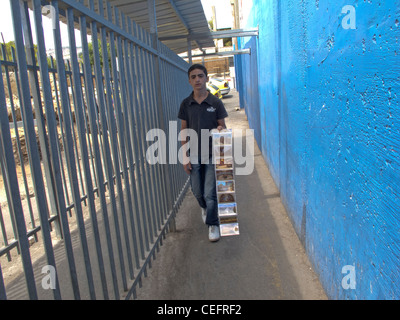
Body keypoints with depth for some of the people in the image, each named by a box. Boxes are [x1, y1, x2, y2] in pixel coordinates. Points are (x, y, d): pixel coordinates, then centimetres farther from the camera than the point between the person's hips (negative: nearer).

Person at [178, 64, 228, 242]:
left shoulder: (216, 103, -4)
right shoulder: (186, 104, 0)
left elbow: (223, 126, 5)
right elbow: (184, 131, 3)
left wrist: (220, 130, -20)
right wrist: (185, 157, 0)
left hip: (212, 155, -2)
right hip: (194, 156, 2)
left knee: (210, 193, -2)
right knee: (197, 192, 14)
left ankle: (213, 224, 19)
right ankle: (205, 208, 48)